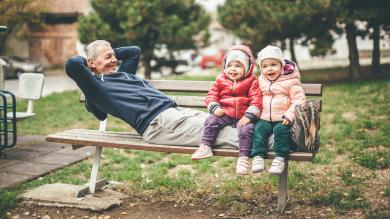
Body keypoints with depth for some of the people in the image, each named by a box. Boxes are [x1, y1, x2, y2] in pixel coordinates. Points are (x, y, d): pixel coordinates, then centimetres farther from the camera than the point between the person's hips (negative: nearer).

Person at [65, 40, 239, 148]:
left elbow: (135, 51, 44)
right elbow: (72, 64, -13)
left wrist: (111, 52, 34)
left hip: (176, 110, 9)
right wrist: (85, 60, 9)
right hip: (157, 122, -9)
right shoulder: (97, 85, 3)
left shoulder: (122, 74, 29)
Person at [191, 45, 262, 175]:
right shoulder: (220, 81, 10)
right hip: (224, 114, 2)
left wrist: (249, 115, -17)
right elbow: (211, 96, 11)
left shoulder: (251, 82, 2)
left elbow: (256, 100, -5)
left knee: (247, 128, -29)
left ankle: (243, 157, -25)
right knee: (211, 120, -21)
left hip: (243, 117, -2)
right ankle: (205, 147, -19)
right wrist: (215, 108, -9)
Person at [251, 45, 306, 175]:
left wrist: (290, 115, -21)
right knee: (259, 129, -21)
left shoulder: (291, 81, -4)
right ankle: (258, 156, -19)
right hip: (265, 118, 4)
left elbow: (299, 100, -8)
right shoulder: (261, 80, 12)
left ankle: (280, 158, -22)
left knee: (281, 130, -29)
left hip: (283, 119, -4)